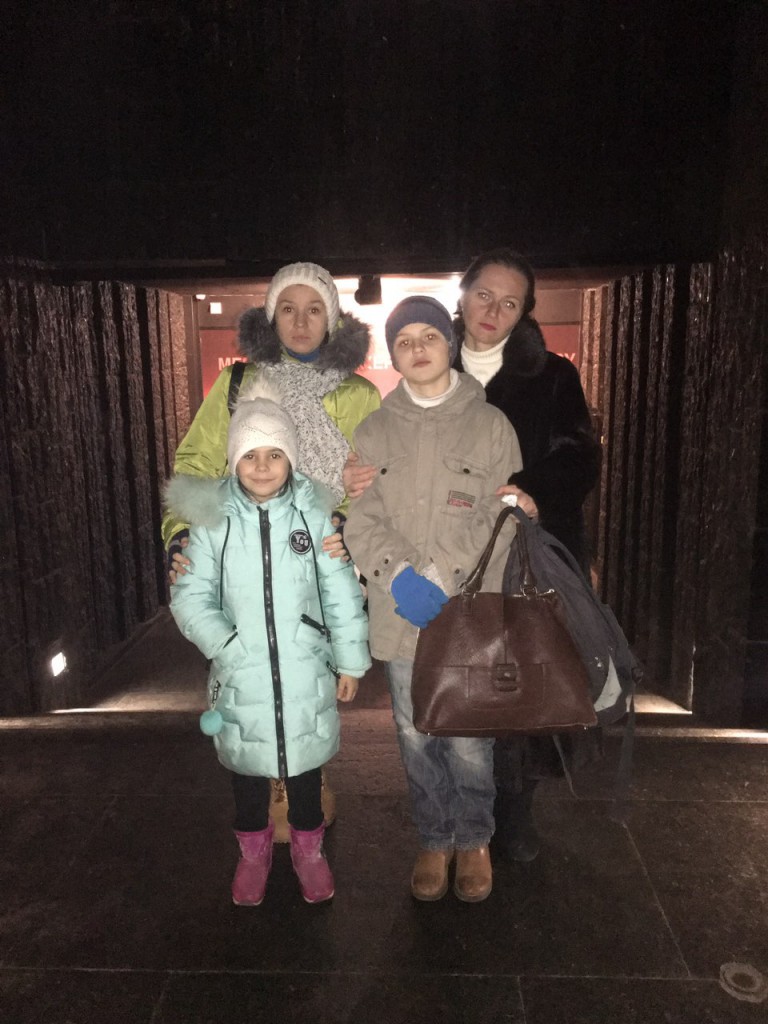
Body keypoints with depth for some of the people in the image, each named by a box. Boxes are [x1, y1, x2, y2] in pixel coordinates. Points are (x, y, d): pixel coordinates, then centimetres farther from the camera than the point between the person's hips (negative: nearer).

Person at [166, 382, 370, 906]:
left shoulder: (315, 514, -7)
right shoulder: (212, 519, -7)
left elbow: (342, 594, -3)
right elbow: (190, 596, -5)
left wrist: (350, 661, 0)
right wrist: (226, 644, -19)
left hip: (306, 671, 0)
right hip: (241, 675, 1)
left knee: (305, 763, 17)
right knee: (247, 765, 18)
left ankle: (309, 849, 41)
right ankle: (254, 852, 43)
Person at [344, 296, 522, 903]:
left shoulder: (490, 424, 0)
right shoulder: (373, 430, 7)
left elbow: (498, 518, -6)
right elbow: (360, 516, 0)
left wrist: (436, 578, -15)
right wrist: (399, 574, -17)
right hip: (399, 617, 2)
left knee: (469, 741, 7)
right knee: (416, 738, 14)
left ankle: (473, 839, 33)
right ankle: (434, 839, 36)